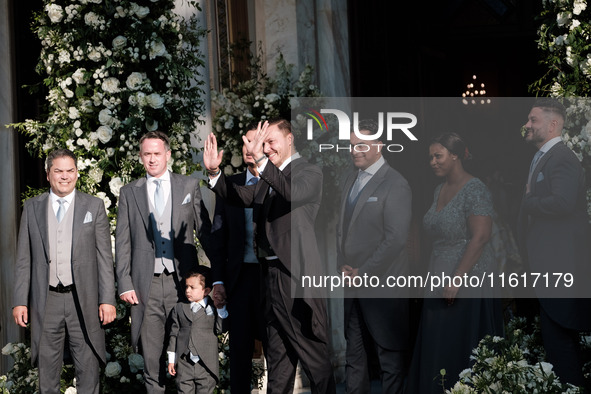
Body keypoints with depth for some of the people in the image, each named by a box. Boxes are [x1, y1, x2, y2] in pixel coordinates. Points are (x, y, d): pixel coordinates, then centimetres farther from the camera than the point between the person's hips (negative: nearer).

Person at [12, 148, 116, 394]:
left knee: (88, 366, 3)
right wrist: (20, 301, 2)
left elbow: (105, 257, 2)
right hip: (45, 300, 1)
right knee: (47, 366, 8)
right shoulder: (32, 207, 9)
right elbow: (24, 259, 9)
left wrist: (108, 300, -4)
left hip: (83, 300, -1)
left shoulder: (94, 206, 5)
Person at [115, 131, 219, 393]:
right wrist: (124, 284, -1)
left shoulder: (190, 186, 9)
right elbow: (122, 242, 8)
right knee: (151, 356, 3)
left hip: (182, 281, -1)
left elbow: (205, 231, 8)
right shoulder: (129, 193, 11)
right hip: (146, 284, 1)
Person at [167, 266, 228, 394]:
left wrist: (221, 309, -13)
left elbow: (219, 329, -6)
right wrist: (171, 360, 9)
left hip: (206, 364, -2)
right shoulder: (179, 308, 9)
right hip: (184, 362, 2)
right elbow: (174, 333, 11)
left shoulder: (213, 308, 3)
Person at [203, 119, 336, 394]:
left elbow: (294, 193, -27)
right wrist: (214, 172, -6)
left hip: (297, 277, -9)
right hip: (272, 276, 9)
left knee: (314, 355, -5)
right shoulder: (268, 178, 17)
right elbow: (241, 196, 8)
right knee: (277, 354, 17)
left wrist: (260, 160, -32)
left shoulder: (309, 173, -8)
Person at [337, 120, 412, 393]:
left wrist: (363, 273, -15)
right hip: (352, 280, 7)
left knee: (390, 351, 4)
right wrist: (343, 265, 4)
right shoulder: (352, 178, 12)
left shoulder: (395, 185, -12)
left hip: (381, 286, -7)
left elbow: (396, 239, -17)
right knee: (353, 348, 15)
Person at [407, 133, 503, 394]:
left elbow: (480, 238, -20)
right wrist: (433, 275, 11)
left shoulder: (474, 190, -12)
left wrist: (457, 279, -22)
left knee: (462, 349, -3)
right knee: (436, 350, 9)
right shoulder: (440, 191, 13)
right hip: (440, 282, 8)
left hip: (468, 284, -8)